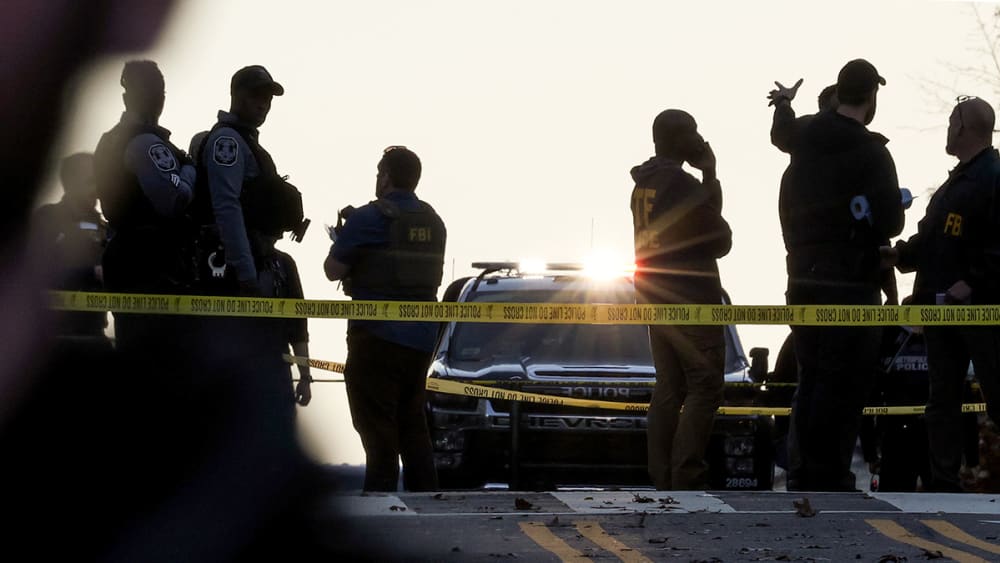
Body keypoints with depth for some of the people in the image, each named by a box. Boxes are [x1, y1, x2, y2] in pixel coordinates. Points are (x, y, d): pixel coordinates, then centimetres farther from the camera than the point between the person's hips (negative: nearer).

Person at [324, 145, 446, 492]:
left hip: (378, 336, -7)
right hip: (421, 338, 7)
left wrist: (338, 242, 14)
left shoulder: (368, 219, -12)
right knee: (412, 424, 15)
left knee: (377, 425, -6)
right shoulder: (433, 222, 10)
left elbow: (333, 270, -8)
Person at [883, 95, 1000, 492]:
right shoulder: (955, 183, 20)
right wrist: (902, 254, 6)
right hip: (941, 306, 10)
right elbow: (931, 238, 22)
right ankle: (944, 485, 11)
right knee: (942, 399, 9)